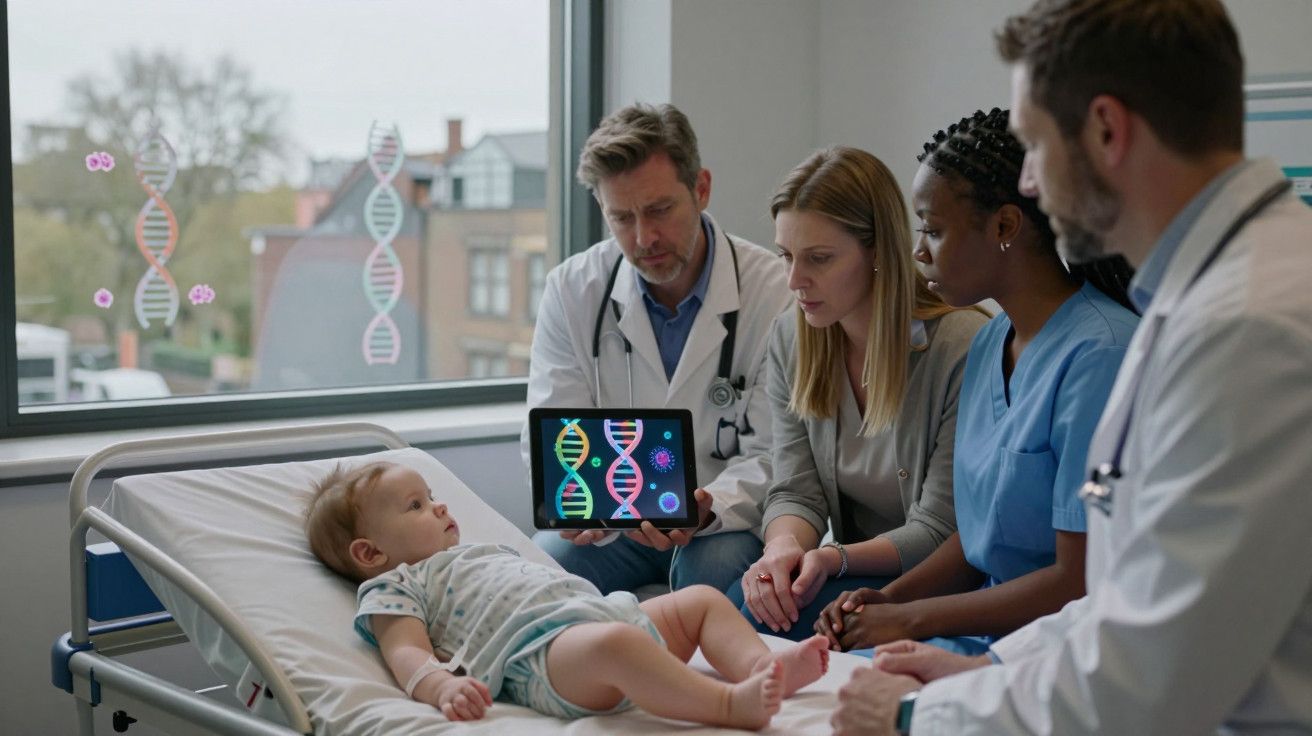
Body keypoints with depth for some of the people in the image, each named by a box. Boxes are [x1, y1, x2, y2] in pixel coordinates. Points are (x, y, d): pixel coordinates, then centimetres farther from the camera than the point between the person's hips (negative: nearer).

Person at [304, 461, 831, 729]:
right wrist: (444, 685, -31)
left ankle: (758, 665, -16)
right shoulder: (393, 589, 9)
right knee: (612, 643, -40)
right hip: (540, 651, -10)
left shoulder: (482, 552, 37)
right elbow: (407, 654, -8)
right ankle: (732, 704, -44)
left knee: (703, 600, 9)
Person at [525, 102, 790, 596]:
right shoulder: (571, 290, -2)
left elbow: (774, 456, -10)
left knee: (713, 569, -35)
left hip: (727, 523, -2)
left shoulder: (772, 291, -11)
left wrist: (709, 508, -32)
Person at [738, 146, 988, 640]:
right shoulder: (790, 338, 1)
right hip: (856, 572, 5)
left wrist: (834, 559, -31)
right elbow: (795, 492, -2)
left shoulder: (962, 347, -19)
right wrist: (783, 547, -25)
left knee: (758, 618, -27)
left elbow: (940, 530, -16)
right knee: (763, 599, -26)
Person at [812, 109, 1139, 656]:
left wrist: (911, 618, -12)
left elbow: (1080, 583, -19)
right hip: (989, 632, 8)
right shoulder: (989, 345, 10)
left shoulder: (1098, 355, -18)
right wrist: (887, 599, -1)